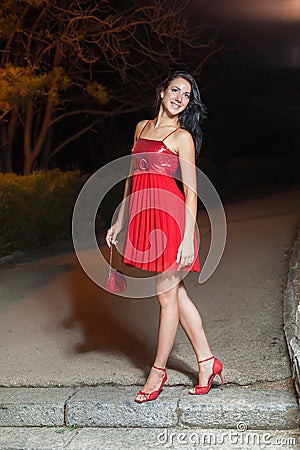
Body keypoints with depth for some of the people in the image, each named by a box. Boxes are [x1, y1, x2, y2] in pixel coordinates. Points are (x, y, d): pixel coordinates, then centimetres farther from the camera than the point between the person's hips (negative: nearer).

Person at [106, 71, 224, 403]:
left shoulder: (182, 136, -4)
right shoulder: (142, 127, 15)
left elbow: (191, 191, -9)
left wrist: (188, 238, -16)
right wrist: (119, 221, 18)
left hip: (169, 216, -7)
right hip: (142, 216, 7)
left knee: (167, 296, 4)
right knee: (176, 293, 11)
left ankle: (158, 371, 19)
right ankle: (207, 362, 23)